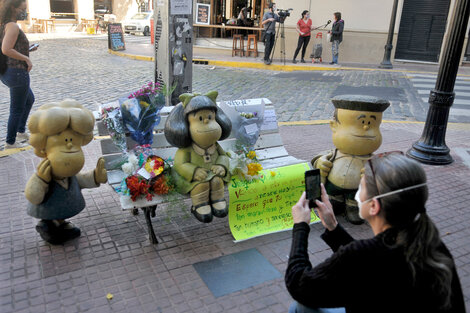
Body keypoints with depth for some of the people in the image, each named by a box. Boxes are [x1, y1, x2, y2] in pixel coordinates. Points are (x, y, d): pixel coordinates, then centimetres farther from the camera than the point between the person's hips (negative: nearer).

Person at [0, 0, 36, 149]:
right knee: (17, 109, 3)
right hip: (18, 72, -10)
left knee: (29, 99, 28)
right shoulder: (13, 26, -17)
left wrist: (28, 50, 14)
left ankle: (21, 131, 35)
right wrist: (26, 59, -18)